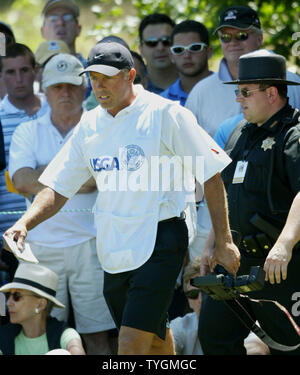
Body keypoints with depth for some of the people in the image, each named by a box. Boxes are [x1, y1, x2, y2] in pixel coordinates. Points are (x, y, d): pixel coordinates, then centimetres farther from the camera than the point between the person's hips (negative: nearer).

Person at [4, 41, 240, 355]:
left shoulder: (165, 114, -6)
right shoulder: (89, 126, 10)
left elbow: (211, 175, -4)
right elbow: (57, 188, 11)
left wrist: (223, 243, -6)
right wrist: (25, 223, -8)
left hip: (159, 243, -6)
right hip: (113, 248, 6)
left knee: (132, 343, -15)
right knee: (155, 340, 14)